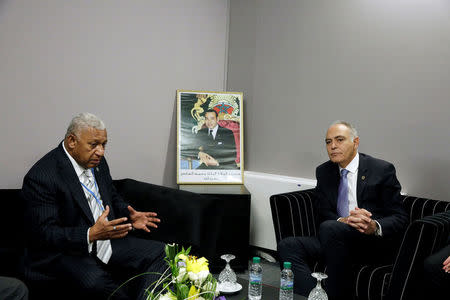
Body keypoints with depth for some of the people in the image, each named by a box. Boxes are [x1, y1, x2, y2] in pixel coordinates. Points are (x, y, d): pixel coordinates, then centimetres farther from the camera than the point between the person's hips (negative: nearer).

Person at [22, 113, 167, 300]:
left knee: (158, 252, -10)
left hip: (109, 241, 7)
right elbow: (44, 233, -20)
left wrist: (129, 217, -1)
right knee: (96, 281, -36)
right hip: (67, 253, -7)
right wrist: (91, 234, -32)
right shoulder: (41, 177, -17)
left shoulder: (97, 162, 7)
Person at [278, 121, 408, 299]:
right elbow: (323, 214, 6)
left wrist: (375, 226, -24)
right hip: (335, 238, 5)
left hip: (373, 242, -4)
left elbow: (399, 218, -1)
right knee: (287, 246, -19)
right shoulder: (324, 172, 14)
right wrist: (344, 220, -18)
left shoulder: (382, 170, 1)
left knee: (329, 228, -34)